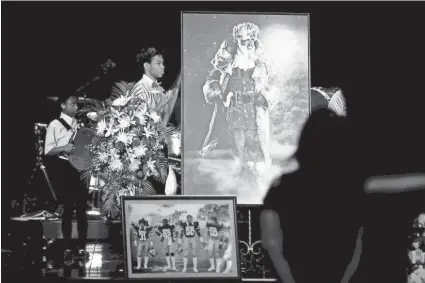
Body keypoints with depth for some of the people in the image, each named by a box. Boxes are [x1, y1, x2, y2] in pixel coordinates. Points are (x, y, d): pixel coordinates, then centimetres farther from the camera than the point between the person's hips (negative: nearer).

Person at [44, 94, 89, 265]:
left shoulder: (79, 124, 11)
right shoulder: (55, 125, -4)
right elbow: (48, 151, -7)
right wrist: (63, 148, -23)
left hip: (79, 167, 4)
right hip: (62, 169, -4)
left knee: (81, 207, 3)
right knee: (68, 208, -1)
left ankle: (82, 248, 10)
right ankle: (67, 249, 9)